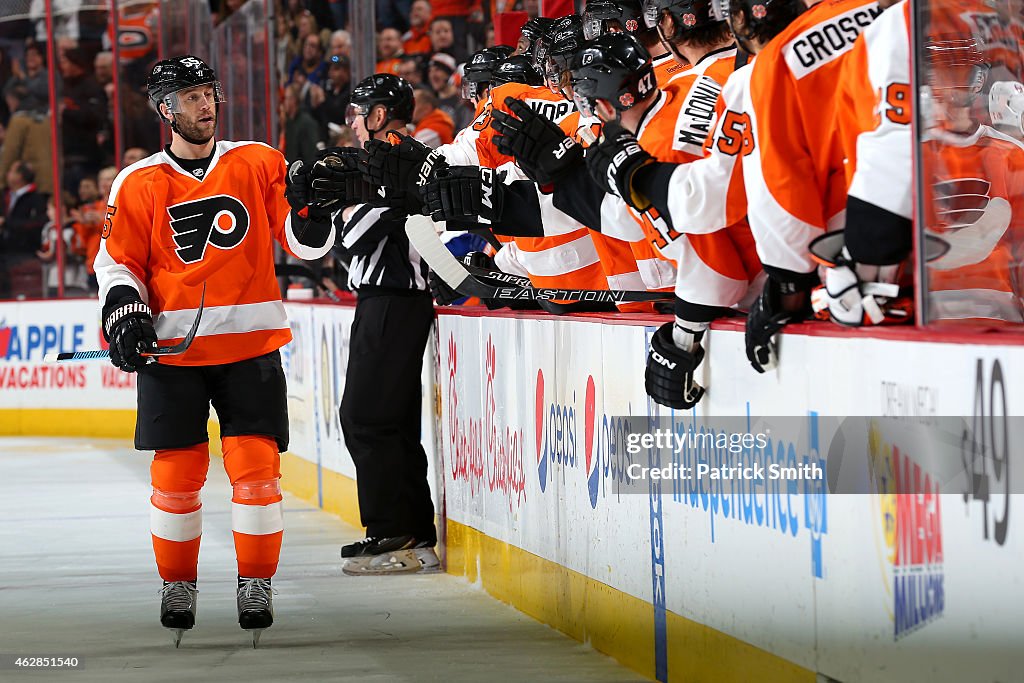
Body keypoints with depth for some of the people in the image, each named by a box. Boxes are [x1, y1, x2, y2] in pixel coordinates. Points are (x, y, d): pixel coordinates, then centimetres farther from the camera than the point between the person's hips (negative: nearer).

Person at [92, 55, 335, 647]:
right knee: (177, 472, 1)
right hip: (172, 349, 0)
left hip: (250, 345, 0)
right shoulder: (139, 184, 3)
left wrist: (308, 204, -16)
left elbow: (306, 243, 4)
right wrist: (126, 318, -6)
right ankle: (178, 585, 17)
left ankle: (256, 584, 7)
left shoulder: (259, 164, 4)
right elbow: (118, 262, 9)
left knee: (256, 466, -5)